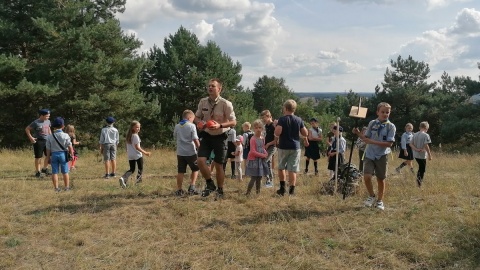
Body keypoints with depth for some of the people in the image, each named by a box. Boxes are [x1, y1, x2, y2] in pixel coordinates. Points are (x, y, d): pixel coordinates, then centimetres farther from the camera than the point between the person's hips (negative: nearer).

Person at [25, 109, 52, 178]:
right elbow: (27, 129, -8)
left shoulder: (48, 121, 7)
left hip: (47, 140, 6)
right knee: (38, 157, 2)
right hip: (38, 141, -6)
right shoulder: (36, 123, -12)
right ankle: (38, 172, 12)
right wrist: (31, 138, -14)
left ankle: (45, 169, 24)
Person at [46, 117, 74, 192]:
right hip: (63, 154, -1)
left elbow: (48, 149, 1)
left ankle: (56, 188, 8)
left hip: (54, 154, 1)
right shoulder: (65, 135, -8)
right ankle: (67, 187, 12)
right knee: (65, 172, 8)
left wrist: (48, 157, 10)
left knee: (54, 172, 7)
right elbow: (70, 147, -8)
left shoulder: (49, 137, -3)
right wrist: (72, 154, 2)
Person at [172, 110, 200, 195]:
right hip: (191, 152, -4)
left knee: (180, 171, 8)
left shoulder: (177, 126, 7)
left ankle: (179, 190, 9)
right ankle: (192, 186, 3)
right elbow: (195, 139, -11)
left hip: (180, 152, 4)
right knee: (195, 169, 13)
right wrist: (199, 148, 0)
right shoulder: (191, 126, -8)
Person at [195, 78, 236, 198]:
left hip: (220, 137, -3)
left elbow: (233, 122, -12)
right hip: (207, 136, 3)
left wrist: (220, 125, -27)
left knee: (218, 165, 5)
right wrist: (199, 123, -13)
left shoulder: (226, 104, -15)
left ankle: (220, 191, 25)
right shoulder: (203, 102, -3)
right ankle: (210, 184, 15)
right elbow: (197, 117, 11)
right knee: (201, 161, -10)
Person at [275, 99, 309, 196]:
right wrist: (305, 139, 23)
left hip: (283, 147, -2)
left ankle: (282, 188, 15)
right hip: (295, 147, 2)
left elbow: (277, 132, -21)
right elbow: (305, 133, 3)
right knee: (293, 169, 2)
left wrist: (276, 137, 0)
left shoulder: (282, 119, -9)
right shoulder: (299, 120, 2)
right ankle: (292, 190, -1)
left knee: (281, 167, 15)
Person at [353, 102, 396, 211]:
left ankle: (380, 200, 27)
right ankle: (371, 196, 14)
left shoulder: (391, 126, -7)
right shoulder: (372, 123, 2)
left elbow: (389, 143, -15)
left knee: (381, 179, 9)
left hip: (382, 156, -1)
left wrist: (373, 142, -21)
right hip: (369, 154, 2)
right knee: (367, 177, -11)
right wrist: (358, 133, -8)